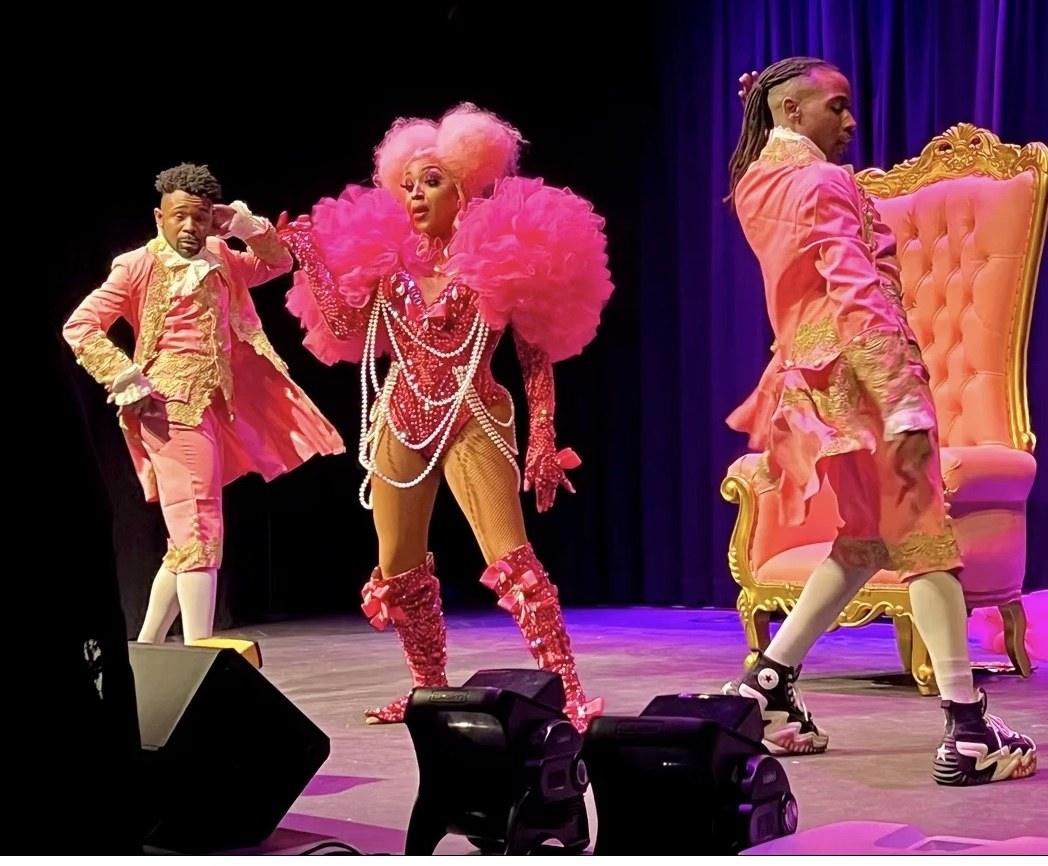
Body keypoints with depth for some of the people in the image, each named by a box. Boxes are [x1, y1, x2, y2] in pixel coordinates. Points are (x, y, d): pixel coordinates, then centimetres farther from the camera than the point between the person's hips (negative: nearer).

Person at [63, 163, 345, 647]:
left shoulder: (218, 261, 14)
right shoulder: (139, 266, -6)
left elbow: (277, 263, 25)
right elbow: (79, 327, -9)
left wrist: (248, 226, 7)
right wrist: (131, 384, -15)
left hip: (211, 409, 8)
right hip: (172, 409, -8)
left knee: (187, 536, 12)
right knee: (199, 532, -14)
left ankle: (147, 647, 22)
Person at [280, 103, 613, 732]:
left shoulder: (497, 259, -5)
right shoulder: (391, 259, 8)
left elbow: (537, 356, -6)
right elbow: (346, 332, 5)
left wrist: (542, 441, -13)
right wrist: (310, 261, -2)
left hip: (469, 423, -5)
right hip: (400, 423, 6)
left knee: (512, 562, -16)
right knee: (398, 572, 10)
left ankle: (569, 694, -15)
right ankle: (431, 689, 25)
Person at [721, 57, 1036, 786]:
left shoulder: (758, 183, 12)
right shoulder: (821, 183, -14)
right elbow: (862, 297, -23)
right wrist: (905, 403, -27)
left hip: (814, 373, 9)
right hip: (857, 378, -9)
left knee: (866, 540, 18)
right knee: (926, 542, -5)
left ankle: (769, 682, 17)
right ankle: (969, 731, -4)